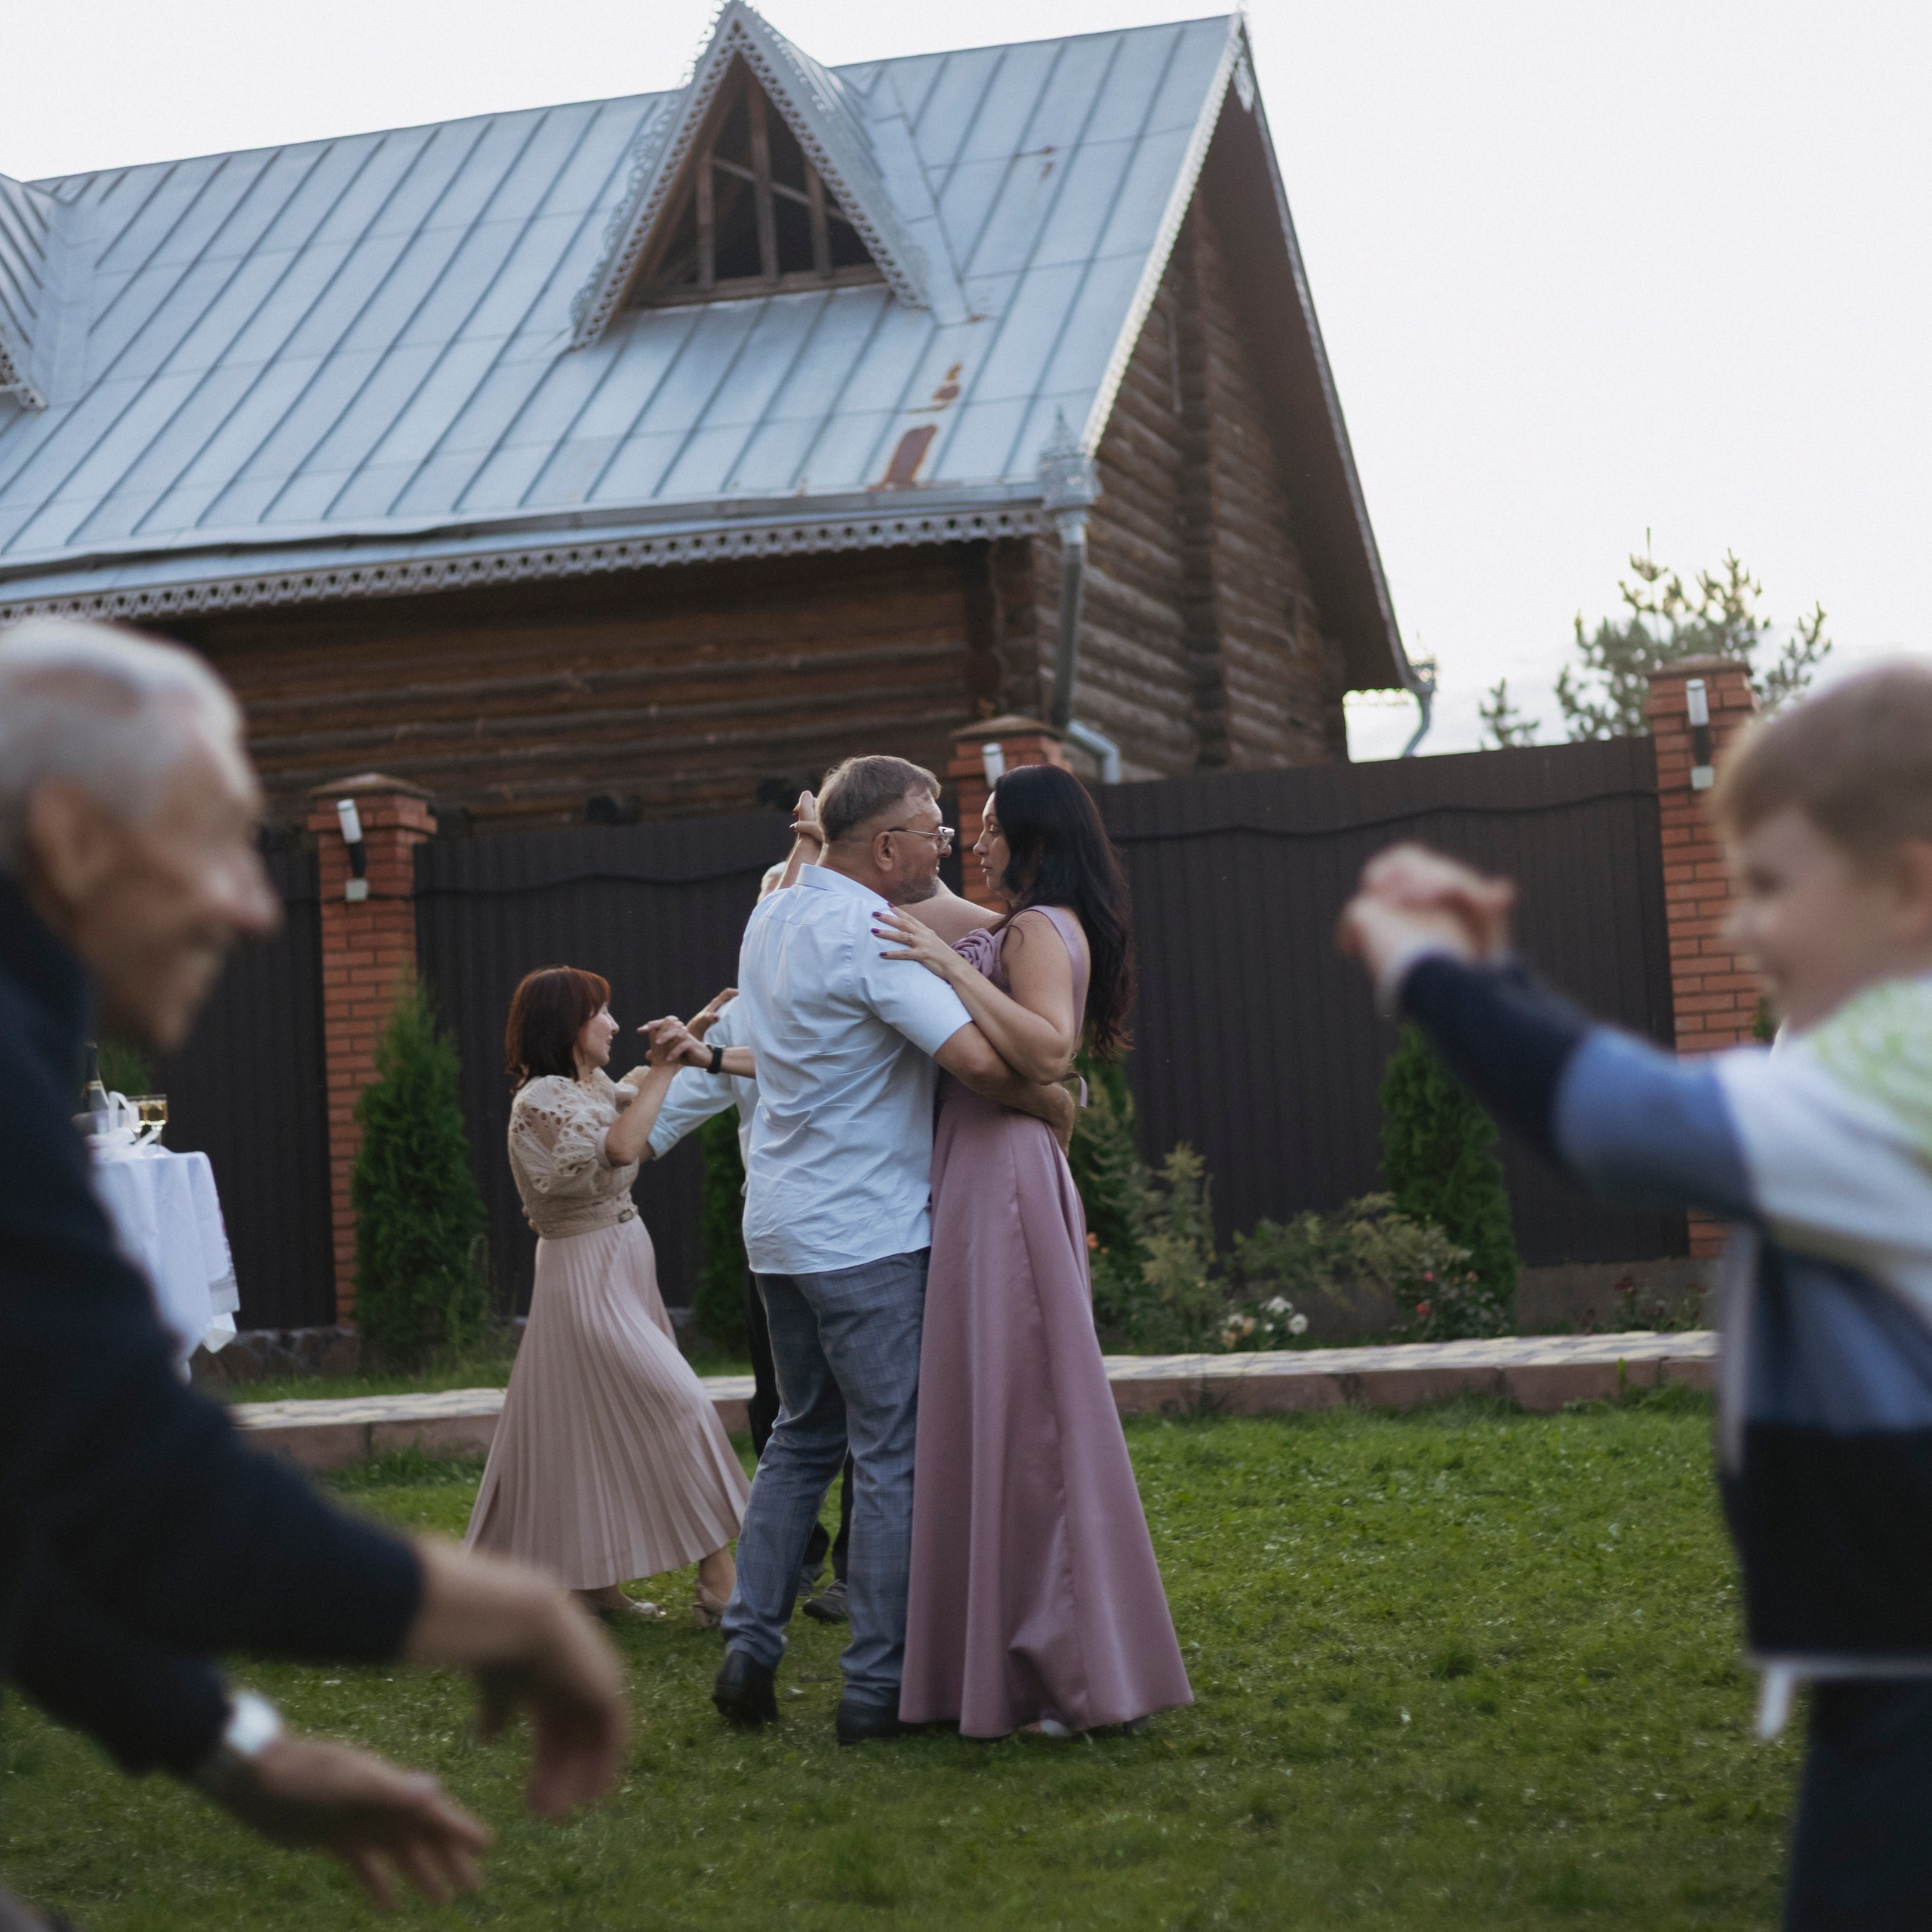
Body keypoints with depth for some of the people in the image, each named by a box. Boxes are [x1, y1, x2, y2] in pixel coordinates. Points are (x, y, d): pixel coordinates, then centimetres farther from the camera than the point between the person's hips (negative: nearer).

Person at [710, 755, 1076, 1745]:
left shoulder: (771, 917, 11)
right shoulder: (872, 937, -18)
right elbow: (980, 1059, -26)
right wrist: (1059, 1104, -9)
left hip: (779, 1226, 8)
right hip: (867, 1236, -8)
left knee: (802, 1438, 18)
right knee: (892, 1454, -1)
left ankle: (749, 1649, 12)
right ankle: (875, 1687, 1)